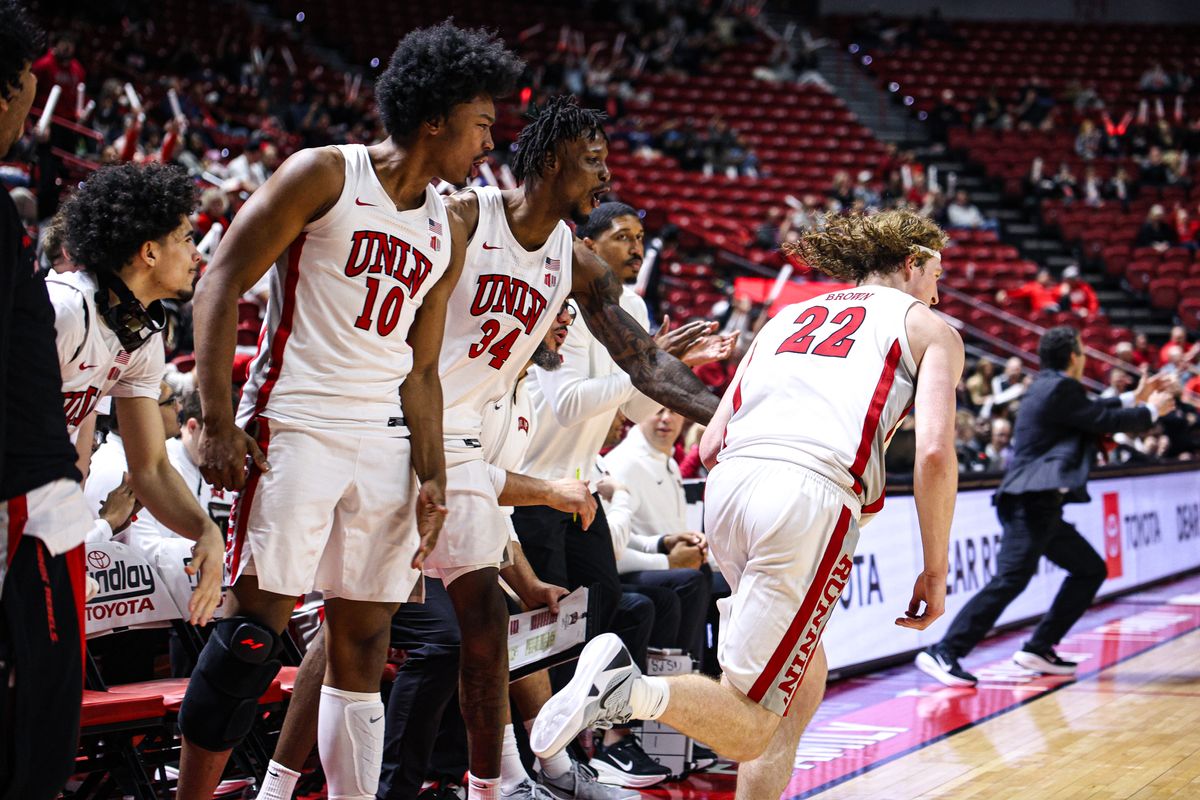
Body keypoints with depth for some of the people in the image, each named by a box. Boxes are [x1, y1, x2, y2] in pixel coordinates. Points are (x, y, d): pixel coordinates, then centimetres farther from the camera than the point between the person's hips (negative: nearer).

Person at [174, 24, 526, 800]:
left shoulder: (445, 233, 15)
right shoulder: (325, 176, -3)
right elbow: (222, 284, -6)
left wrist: (433, 479, 8)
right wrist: (219, 425, -14)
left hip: (384, 443, 7)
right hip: (295, 429, -6)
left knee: (365, 644, 7)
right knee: (256, 630, -10)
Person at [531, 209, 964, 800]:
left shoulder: (789, 316, 30)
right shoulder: (930, 328, 17)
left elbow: (710, 448, 22)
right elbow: (934, 452, 0)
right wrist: (935, 571, 8)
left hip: (728, 486, 6)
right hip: (812, 495, -6)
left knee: (803, 686, 24)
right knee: (750, 729, -3)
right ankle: (636, 691, -29)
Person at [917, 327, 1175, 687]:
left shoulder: (1048, 387, 18)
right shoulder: (1060, 388, -11)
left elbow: (1092, 412, 33)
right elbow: (1106, 421, -8)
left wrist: (1135, 398, 36)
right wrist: (1151, 411, 9)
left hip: (1039, 505, 11)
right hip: (1033, 504, -11)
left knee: (1090, 569, 15)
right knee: (1010, 580, -17)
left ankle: (1038, 650, 14)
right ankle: (944, 653, -20)